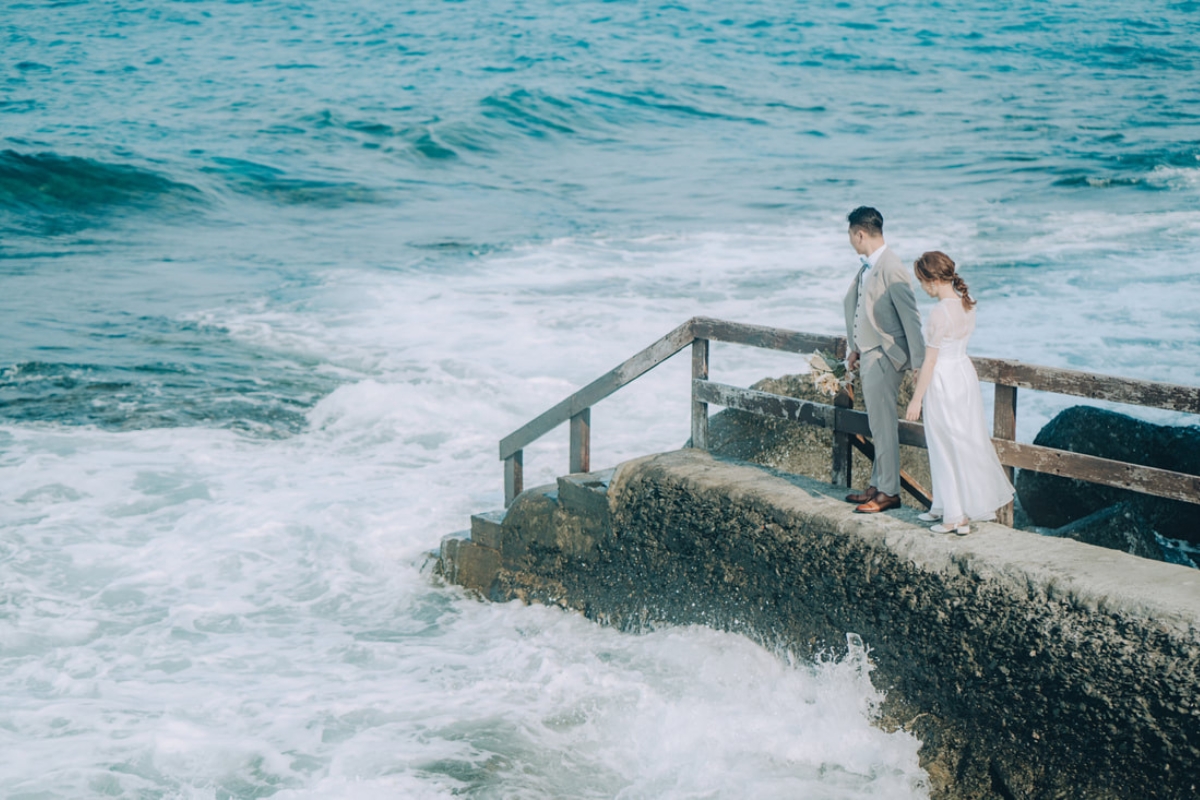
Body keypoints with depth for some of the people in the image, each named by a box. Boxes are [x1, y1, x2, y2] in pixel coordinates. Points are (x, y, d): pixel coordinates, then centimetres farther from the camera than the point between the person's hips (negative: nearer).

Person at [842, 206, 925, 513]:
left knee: (883, 425, -3)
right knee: (878, 424, 15)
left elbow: (910, 316, -19)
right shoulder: (867, 267, 9)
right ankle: (878, 485, 24)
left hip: (884, 357, -9)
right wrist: (854, 348, 22)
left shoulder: (891, 268, -19)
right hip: (868, 355, 9)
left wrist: (918, 362, -19)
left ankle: (889, 492, 4)